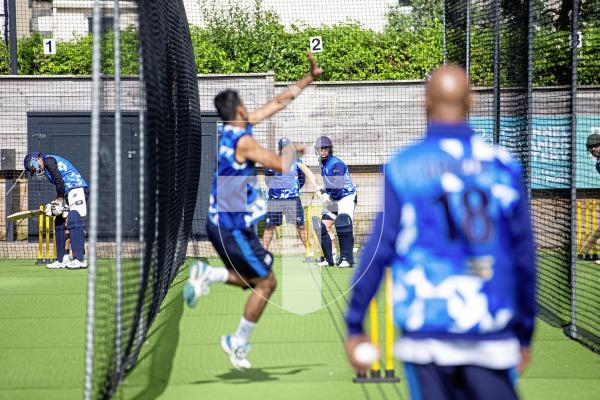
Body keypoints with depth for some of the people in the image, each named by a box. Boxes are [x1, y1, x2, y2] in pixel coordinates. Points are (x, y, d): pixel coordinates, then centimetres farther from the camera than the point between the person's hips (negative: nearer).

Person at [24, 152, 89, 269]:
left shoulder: (48, 160, -3)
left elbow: (59, 180, -15)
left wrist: (59, 199, -10)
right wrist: (57, 202, 9)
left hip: (77, 189, -11)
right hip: (69, 193, 11)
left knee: (74, 222, -20)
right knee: (59, 223, 13)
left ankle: (79, 260, -29)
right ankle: (60, 261, 15)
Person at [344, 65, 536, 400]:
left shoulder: (402, 168, -2)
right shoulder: (502, 166, 3)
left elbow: (377, 252, -3)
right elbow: (524, 256, 6)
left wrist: (355, 326, 5)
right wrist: (525, 334, 16)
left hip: (427, 337, -1)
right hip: (492, 339, 1)